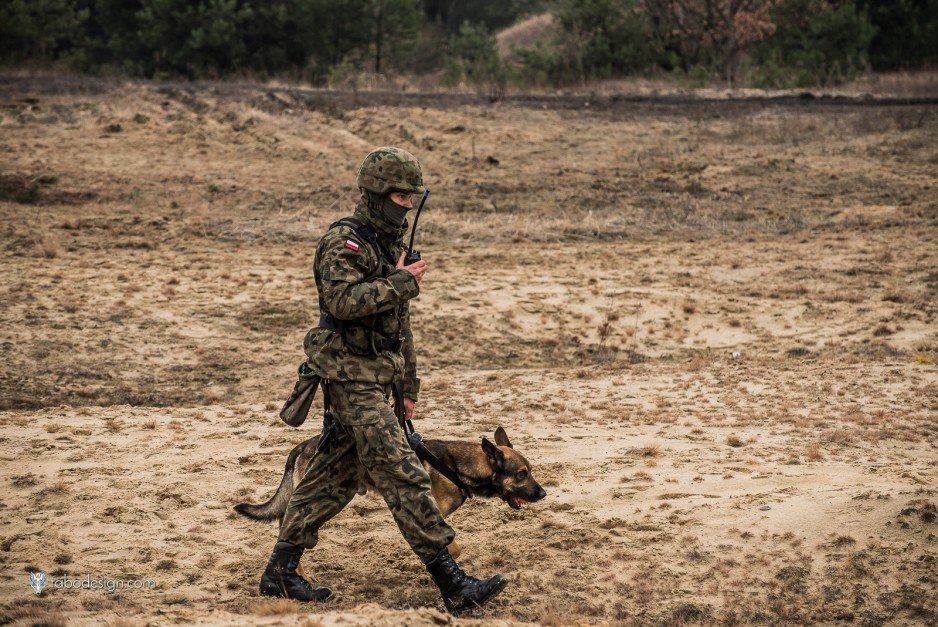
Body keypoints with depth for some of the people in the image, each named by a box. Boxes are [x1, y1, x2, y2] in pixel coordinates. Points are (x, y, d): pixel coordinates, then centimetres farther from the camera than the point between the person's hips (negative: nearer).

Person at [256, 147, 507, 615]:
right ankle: (453, 585, -13)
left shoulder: (390, 244, 16)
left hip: (375, 378, 10)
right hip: (351, 378, -10)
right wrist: (401, 283, -21)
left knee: (332, 479, 12)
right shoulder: (343, 241, -12)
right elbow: (344, 300, -28)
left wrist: (409, 384, 23)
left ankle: (280, 573, 20)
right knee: (403, 476, -12)